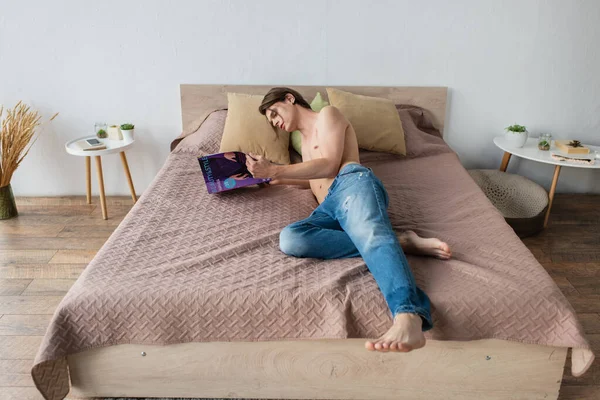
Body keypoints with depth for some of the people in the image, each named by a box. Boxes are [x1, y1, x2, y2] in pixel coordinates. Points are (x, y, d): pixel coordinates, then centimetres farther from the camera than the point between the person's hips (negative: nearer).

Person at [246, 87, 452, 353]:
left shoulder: (328, 114, 17)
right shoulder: (305, 140, 42)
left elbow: (329, 165, 2)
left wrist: (275, 169, 3)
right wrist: (276, 179, 36)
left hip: (353, 182, -6)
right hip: (328, 208, 6)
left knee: (369, 233, -40)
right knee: (290, 239, -28)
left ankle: (408, 320, -67)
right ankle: (398, 244, -31)